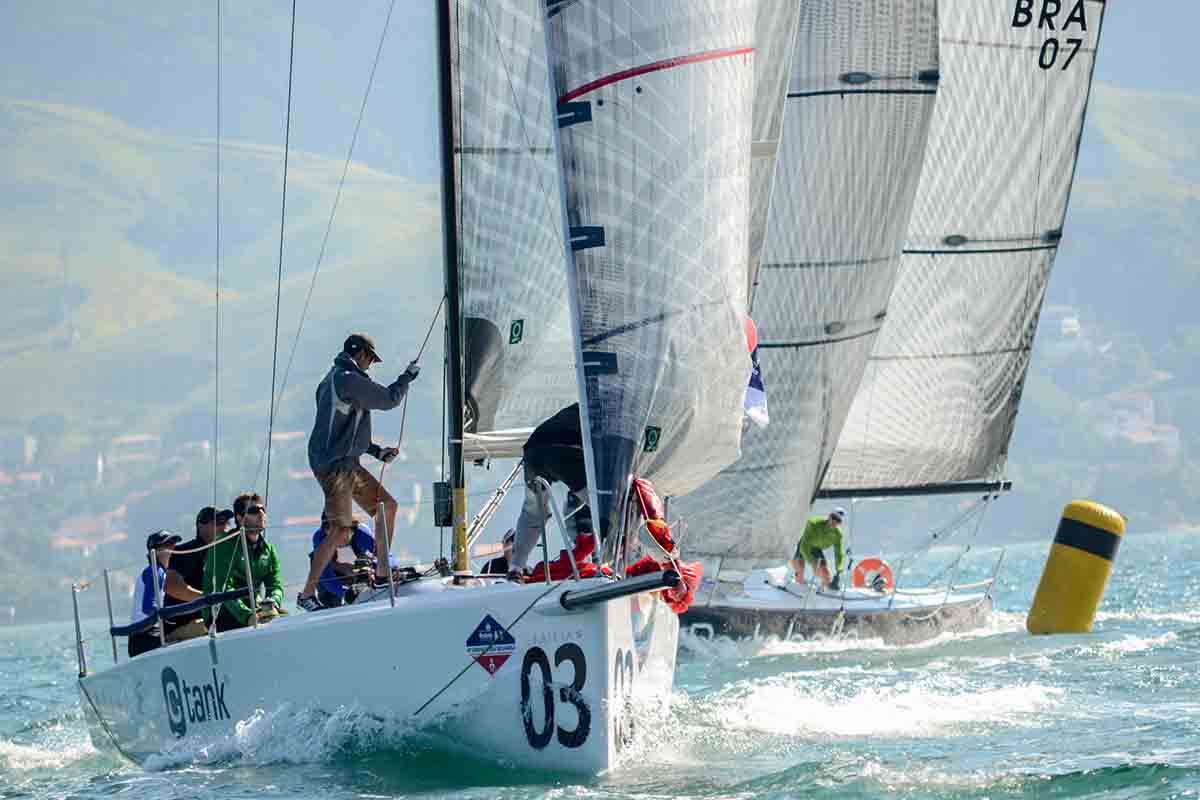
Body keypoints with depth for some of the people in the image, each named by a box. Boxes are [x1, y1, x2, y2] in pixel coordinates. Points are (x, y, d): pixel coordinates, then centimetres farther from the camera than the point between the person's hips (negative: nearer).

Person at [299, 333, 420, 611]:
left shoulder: (332, 380, 18)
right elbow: (389, 399, -9)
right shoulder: (350, 380, -16)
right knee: (341, 531, -12)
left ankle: (382, 573, 21)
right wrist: (408, 376, 8)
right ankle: (307, 594, -7)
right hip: (335, 466, -11)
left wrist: (377, 451, 19)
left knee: (387, 505, 15)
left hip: (347, 463, 11)